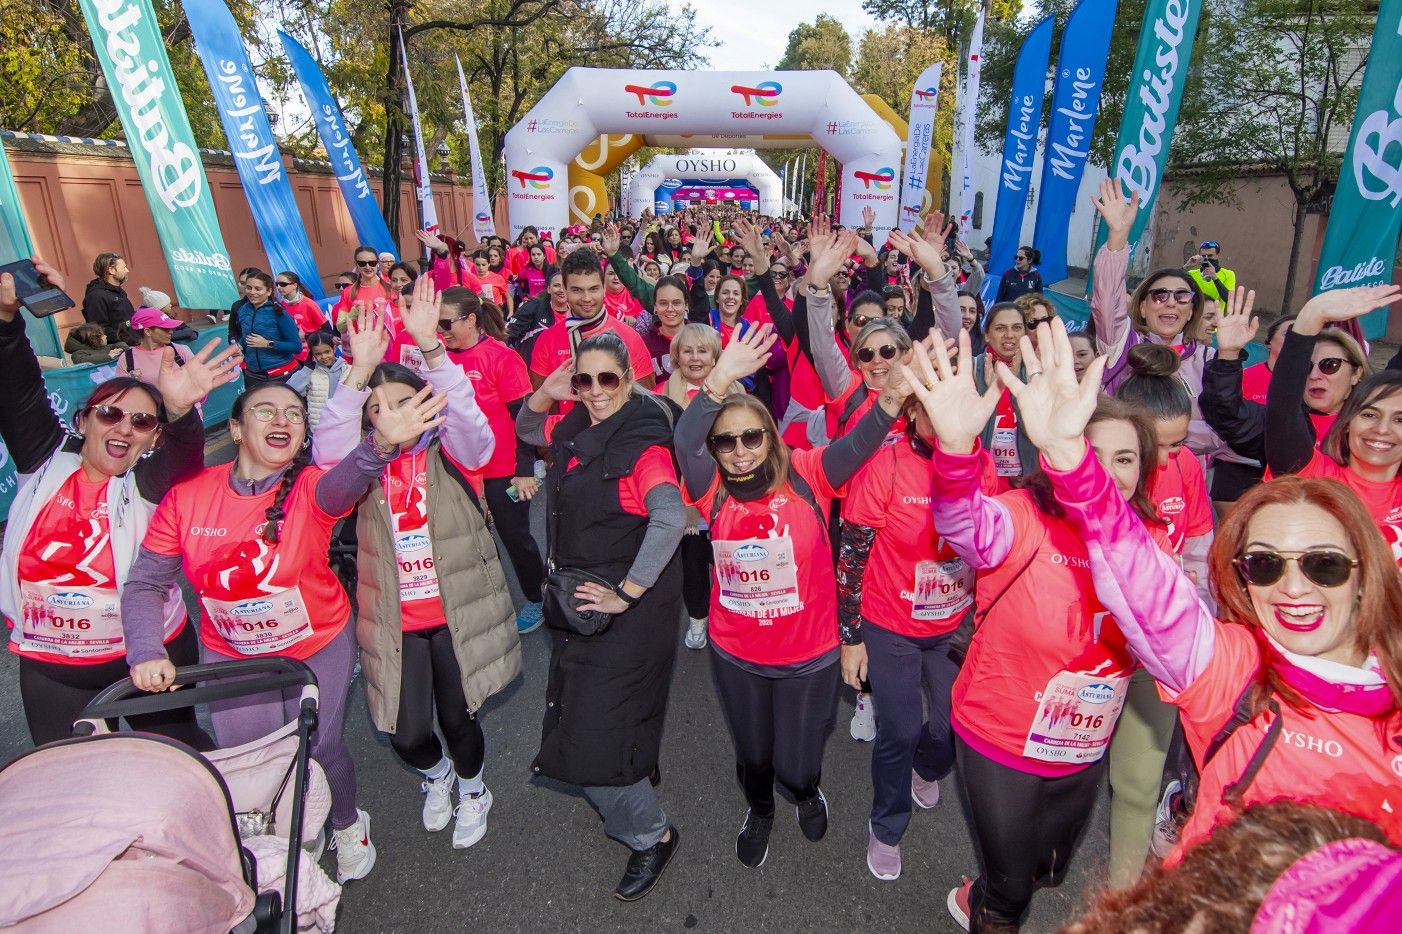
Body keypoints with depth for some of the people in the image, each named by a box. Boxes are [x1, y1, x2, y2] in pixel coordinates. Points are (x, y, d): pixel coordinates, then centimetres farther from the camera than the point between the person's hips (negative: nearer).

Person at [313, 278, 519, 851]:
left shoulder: (449, 455, -6)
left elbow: (468, 418, -26)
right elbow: (326, 448, -21)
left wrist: (431, 348, -38)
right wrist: (360, 371, -32)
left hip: (456, 613, -2)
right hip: (396, 621, 2)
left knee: (457, 717, 9)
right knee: (407, 734, 3)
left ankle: (472, 791, 44)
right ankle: (436, 775, 42)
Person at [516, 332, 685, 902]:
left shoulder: (642, 442, -22)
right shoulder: (575, 430, 2)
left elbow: (670, 518, -35)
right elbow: (524, 430, 21)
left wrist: (625, 594, -29)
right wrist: (545, 395, 0)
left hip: (629, 609, -8)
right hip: (580, 601, 8)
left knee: (593, 732, -3)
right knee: (578, 712, 23)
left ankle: (652, 835, 21)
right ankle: (637, 775, 50)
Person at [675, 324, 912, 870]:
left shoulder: (806, 475, -13)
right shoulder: (714, 490, -11)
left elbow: (856, 447, -30)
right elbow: (684, 441, -28)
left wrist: (890, 400, -49)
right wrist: (720, 381, -41)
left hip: (809, 654, -1)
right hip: (735, 654, 2)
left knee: (797, 764, 15)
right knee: (752, 753, 24)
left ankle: (808, 792, 54)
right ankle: (759, 811, 59)